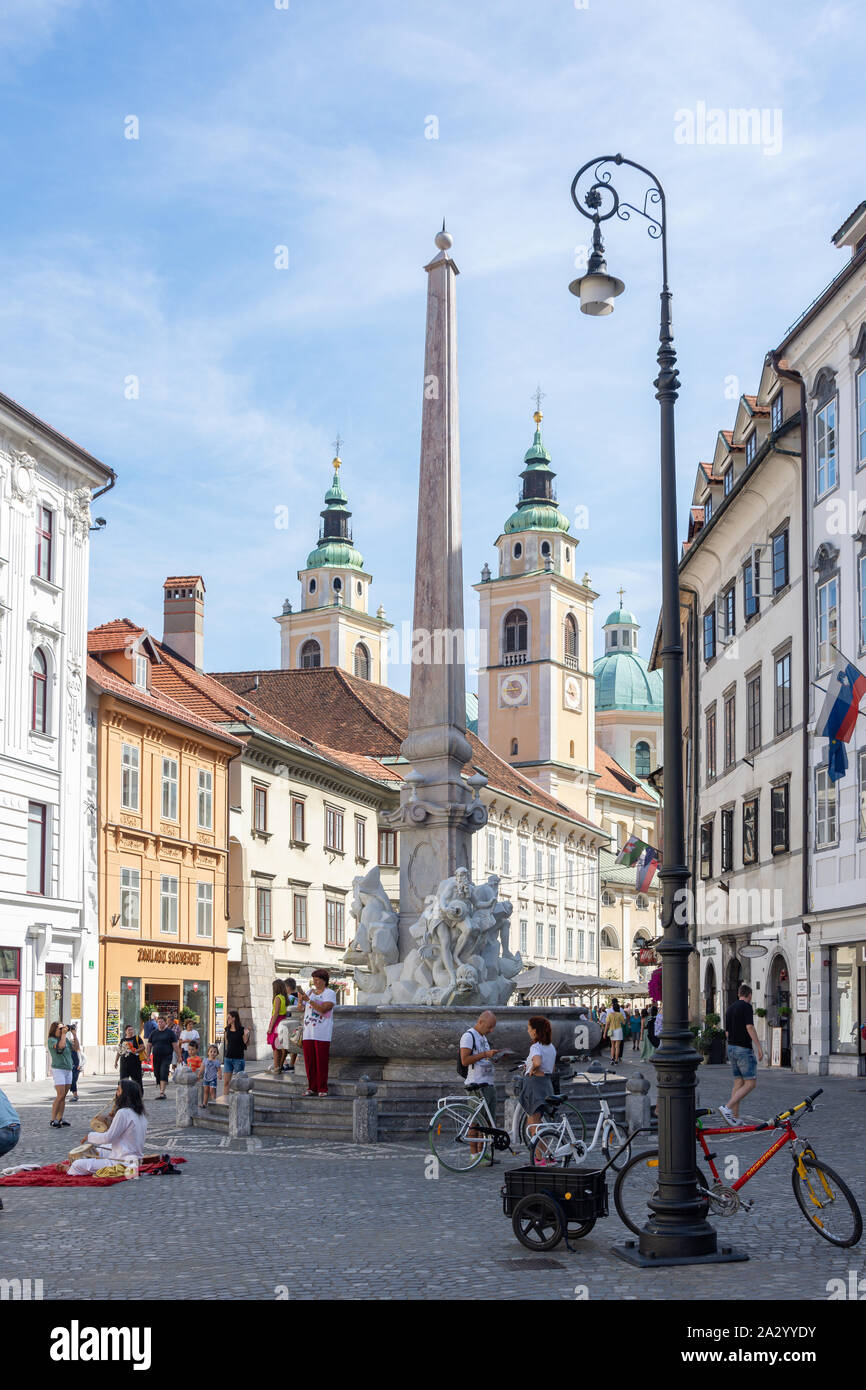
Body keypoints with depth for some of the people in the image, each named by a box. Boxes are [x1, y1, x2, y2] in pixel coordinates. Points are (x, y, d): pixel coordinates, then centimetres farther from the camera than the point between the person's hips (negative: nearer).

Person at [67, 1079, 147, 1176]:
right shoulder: (141, 1114, 9)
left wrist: (89, 1136, 0)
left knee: (77, 1165, -10)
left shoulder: (123, 1113, -19)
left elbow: (108, 1138, -15)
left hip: (123, 1163, -10)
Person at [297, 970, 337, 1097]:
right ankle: (311, 1088, 12)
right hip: (308, 1033, 5)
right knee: (309, 1062, 4)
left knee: (321, 1062, -5)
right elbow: (301, 1009, 17)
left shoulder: (330, 993, 0)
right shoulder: (309, 992, 17)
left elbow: (323, 1009, -16)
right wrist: (301, 1000, -3)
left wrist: (308, 1000, -18)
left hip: (322, 1034, -5)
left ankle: (322, 1089, 1)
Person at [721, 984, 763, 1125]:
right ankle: (727, 1108, -18)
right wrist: (759, 1047, -20)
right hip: (744, 1049, -8)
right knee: (750, 1083, -6)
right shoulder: (746, 1006, -10)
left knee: (738, 1082, 10)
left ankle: (735, 1117, 6)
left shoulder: (730, 1008, 14)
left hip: (731, 1048, 8)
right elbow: (750, 1027, -20)